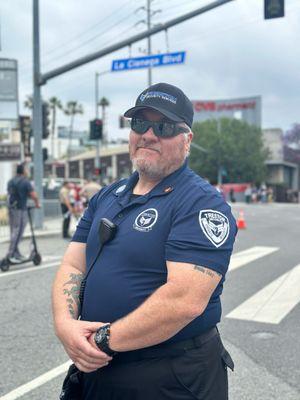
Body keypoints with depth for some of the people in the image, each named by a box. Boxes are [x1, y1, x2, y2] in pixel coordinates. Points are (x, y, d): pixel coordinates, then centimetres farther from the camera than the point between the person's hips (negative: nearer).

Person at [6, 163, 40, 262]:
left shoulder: (11, 181, 13)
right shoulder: (25, 181, -9)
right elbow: (33, 195, -15)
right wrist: (37, 203, 3)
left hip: (11, 208, 8)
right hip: (20, 209, -8)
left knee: (14, 232, 12)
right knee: (18, 233, -4)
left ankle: (17, 254, 17)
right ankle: (10, 255, -7)